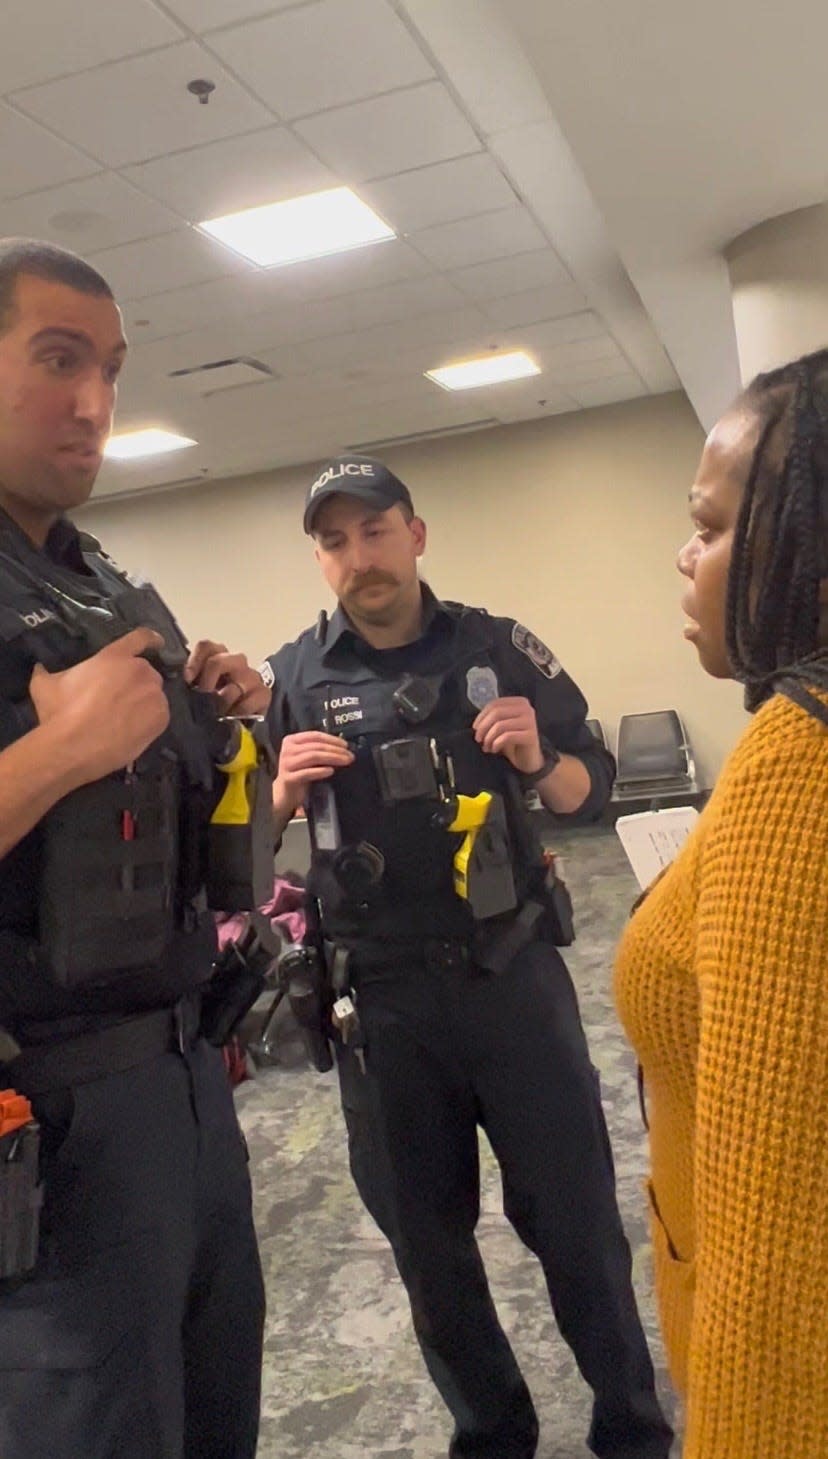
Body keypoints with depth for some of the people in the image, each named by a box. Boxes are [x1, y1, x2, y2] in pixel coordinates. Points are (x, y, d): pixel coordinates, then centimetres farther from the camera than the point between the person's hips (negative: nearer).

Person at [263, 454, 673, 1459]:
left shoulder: (498, 648, 0)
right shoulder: (290, 681, 0)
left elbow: (592, 791, 5)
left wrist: (538, 760, -15)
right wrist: (282, 791, -15)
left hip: (513, 973, 0)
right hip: (382, 999, 1)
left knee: (575, 1214, 10)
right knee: (426, 1240, 15)